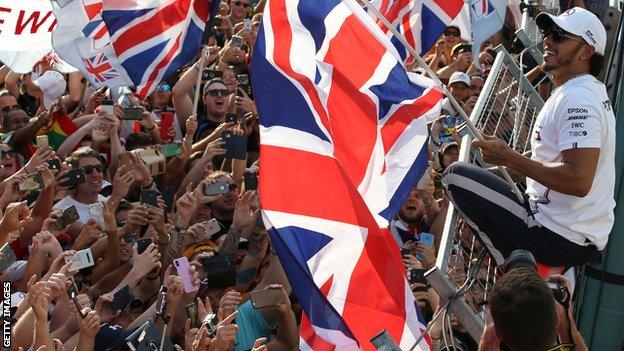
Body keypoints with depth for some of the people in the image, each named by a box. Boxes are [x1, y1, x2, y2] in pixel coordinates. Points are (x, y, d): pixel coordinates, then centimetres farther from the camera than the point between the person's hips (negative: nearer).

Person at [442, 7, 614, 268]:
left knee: (456, 175, -8)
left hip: (558, 240, -11)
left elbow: (579, 181, -28)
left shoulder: (576, 98, -19)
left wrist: (509, 158, -20)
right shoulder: (593, 91, 15)